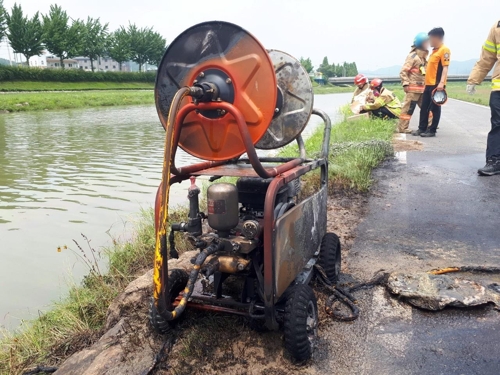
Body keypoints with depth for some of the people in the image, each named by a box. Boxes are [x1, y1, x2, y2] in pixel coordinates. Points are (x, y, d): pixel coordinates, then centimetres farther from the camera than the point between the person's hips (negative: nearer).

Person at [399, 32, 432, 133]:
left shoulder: (423, 57, 17)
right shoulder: (413, 56, -10)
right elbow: (403, 71, -16)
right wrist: (405, 84, -21)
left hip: (422, 88, 9)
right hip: (413, 88, -9)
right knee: (408, 108, -6)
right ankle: (402, 128, -1)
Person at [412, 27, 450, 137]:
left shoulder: (444, 50, -9)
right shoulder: (434, 50, 19)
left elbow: (445, 67, -17)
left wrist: (441, 83, -25)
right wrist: (426, 82, 21)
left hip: (437, 85, -9)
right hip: (428, 84, 9)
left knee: (434, 108, -2)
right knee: (424, 107, 11)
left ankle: (432, 130, 4)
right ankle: (422, 128, 19)